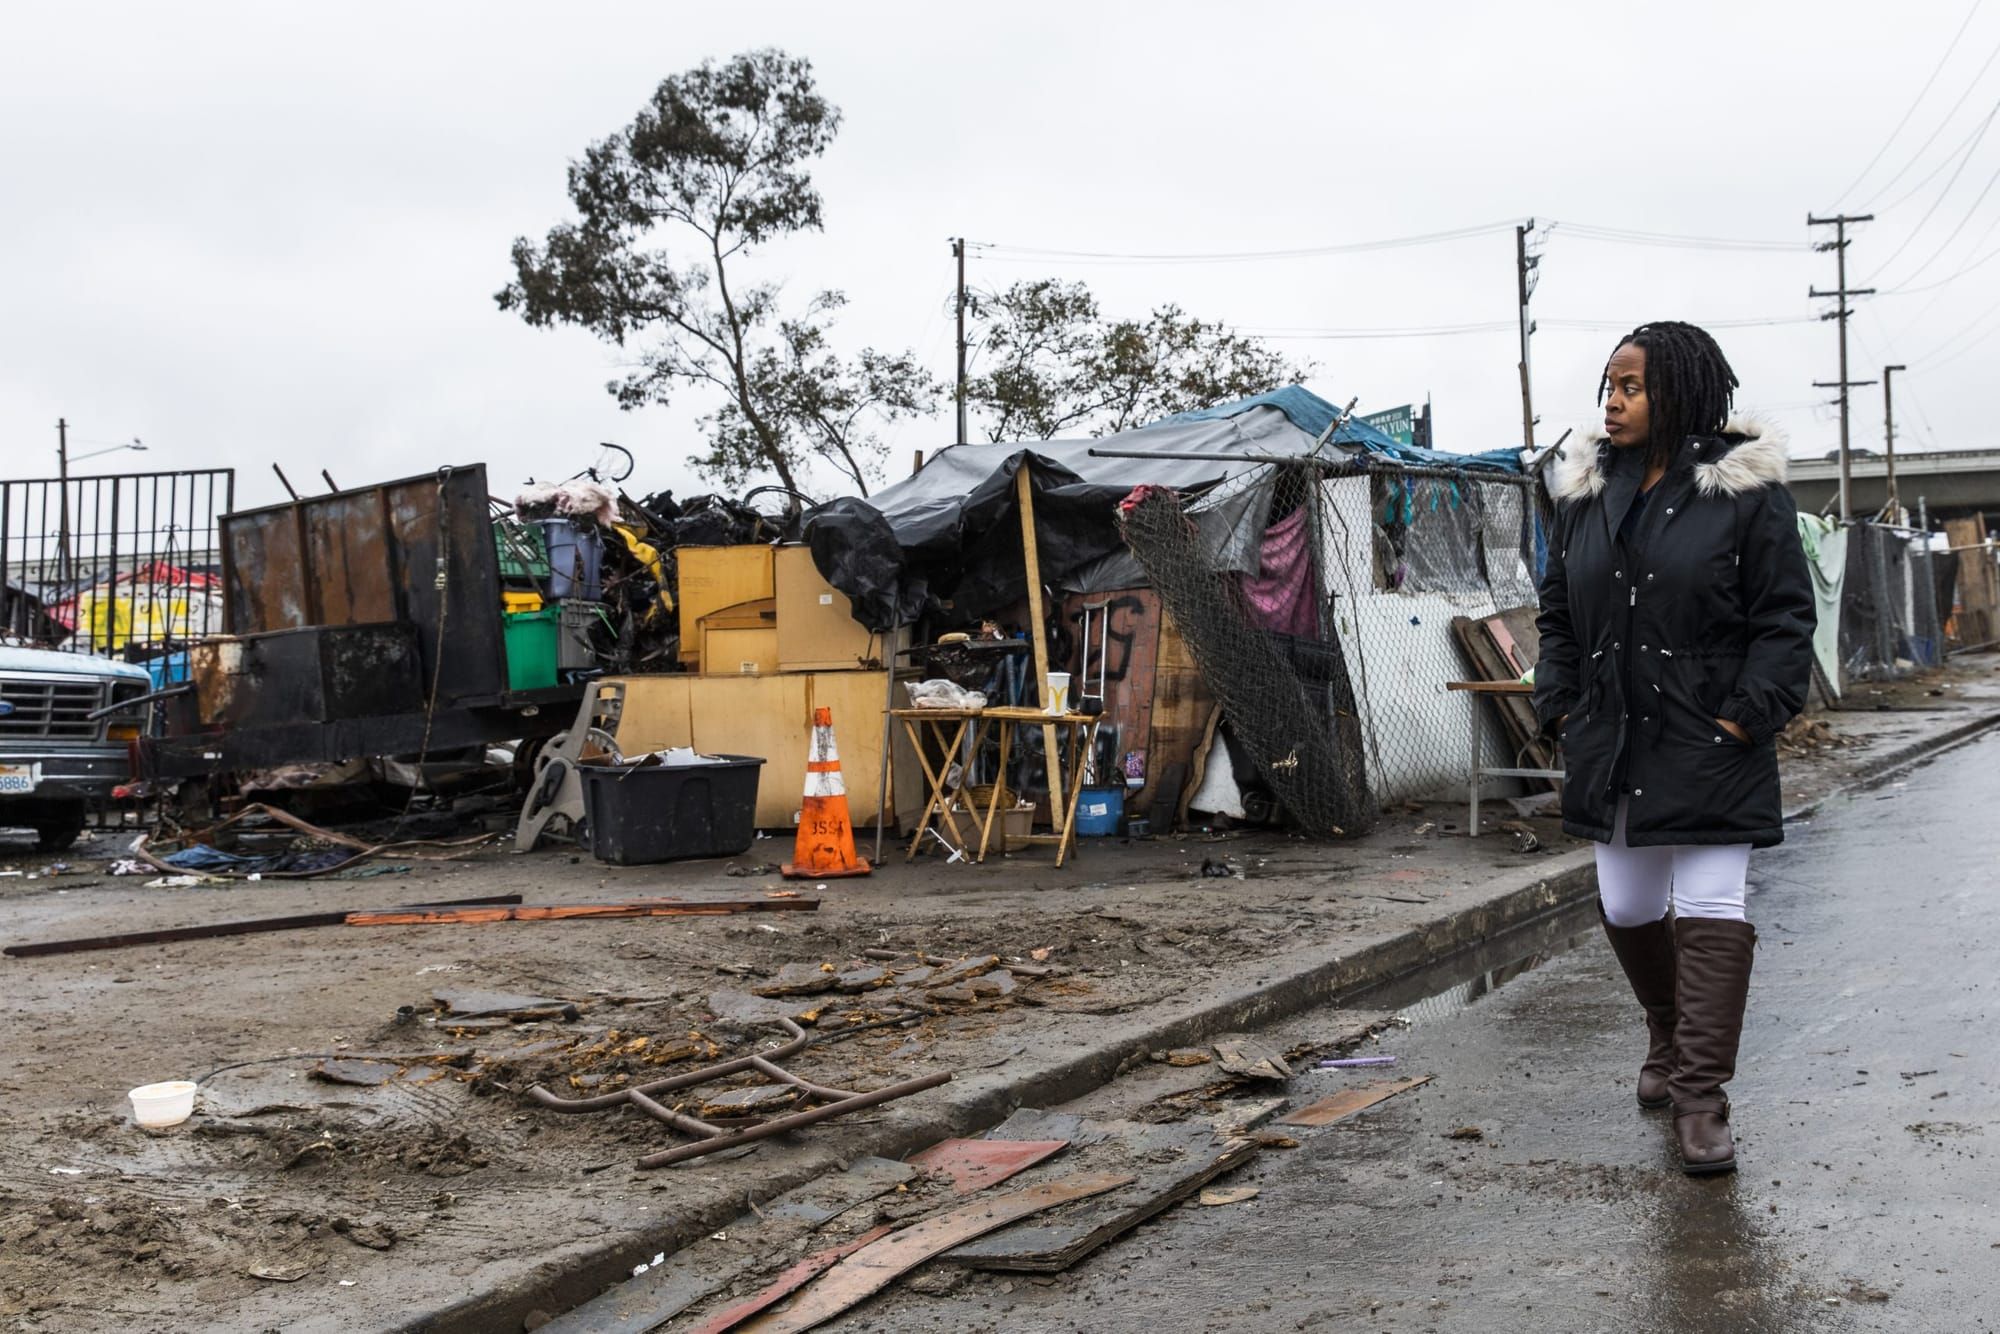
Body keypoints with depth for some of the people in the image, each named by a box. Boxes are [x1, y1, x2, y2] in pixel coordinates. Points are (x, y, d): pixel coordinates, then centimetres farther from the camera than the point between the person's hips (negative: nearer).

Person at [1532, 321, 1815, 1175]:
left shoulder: (1744, 488, -6)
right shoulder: (1585, 492, 7)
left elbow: (1785, 618, -5)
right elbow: (1557, 612, 15)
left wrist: (1747, 716, -14)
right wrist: (1560, 707, 5)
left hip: (1710, 751, -5)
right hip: (1613, 745, 5)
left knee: (1710, 910, -7)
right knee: (1625, 909, 13)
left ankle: (1700, 1098, -2)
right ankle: (1669, 1037, 40)